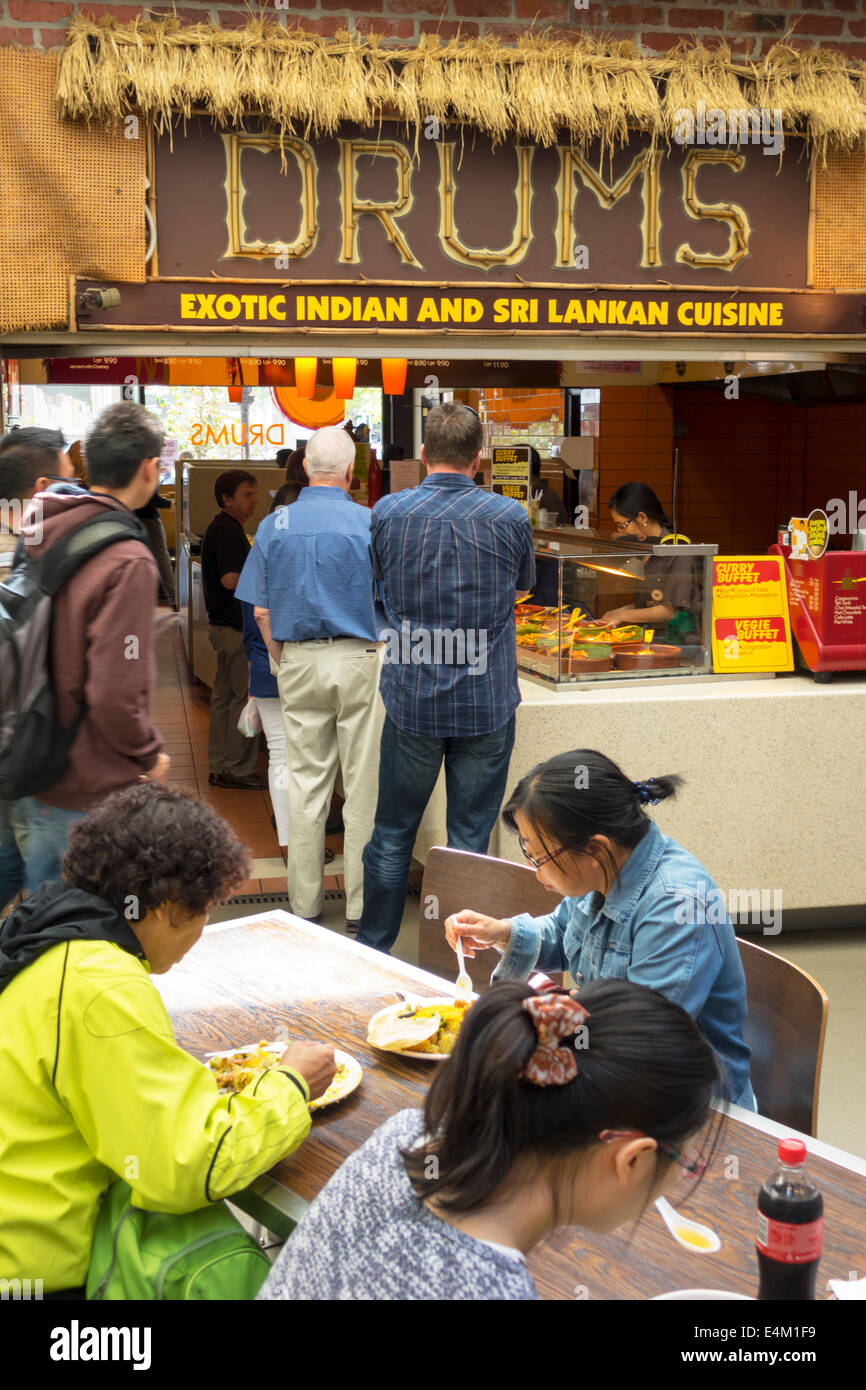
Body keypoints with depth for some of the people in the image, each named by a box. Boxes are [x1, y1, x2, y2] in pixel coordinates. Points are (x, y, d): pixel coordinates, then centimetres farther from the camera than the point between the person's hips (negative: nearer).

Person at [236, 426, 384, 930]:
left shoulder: (275, 525, 1)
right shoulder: (370, 523, -8)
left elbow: (261, 610, 2)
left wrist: (285, 661, 12)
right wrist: (385, 652, 10)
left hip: (300, 661, 3)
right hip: (358, 660, -3)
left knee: (305, 782, 9)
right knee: (363, 784, 4)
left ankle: (305, 902, 16)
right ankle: (361, 903, 10)